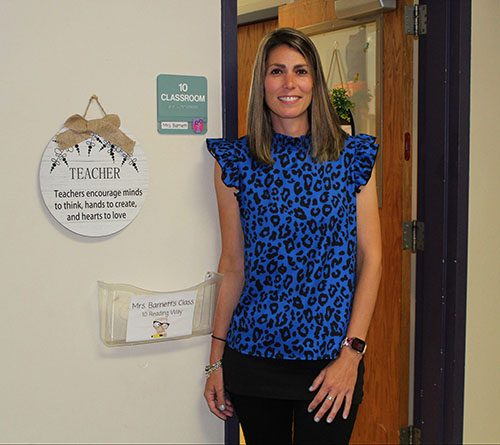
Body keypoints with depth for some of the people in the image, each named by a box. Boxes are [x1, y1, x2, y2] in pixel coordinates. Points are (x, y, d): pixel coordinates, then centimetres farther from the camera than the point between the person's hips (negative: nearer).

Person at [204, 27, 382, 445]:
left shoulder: (352, 157, 0)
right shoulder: (235, 161, 1)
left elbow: (371, 258, -1)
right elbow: (232, 266, 3)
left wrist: (352, 351, -8)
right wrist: (216, 360, 3)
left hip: (331, 356, 0)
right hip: (253, 354, 1)